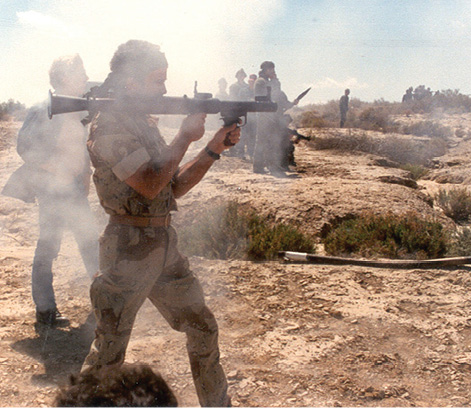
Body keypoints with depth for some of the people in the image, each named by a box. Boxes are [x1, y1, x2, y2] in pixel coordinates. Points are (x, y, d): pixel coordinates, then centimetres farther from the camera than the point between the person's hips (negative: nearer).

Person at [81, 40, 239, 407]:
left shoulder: (145, 123, 13)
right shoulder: (110, 125, -14)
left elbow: (176, 186, 13)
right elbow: (150, 185, -24)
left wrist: (215, 147, 4)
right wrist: (185, 137, -14)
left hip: (165, 245, 8)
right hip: (129, 250, -8)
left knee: (203, 328, 17)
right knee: (108, 355, 1)